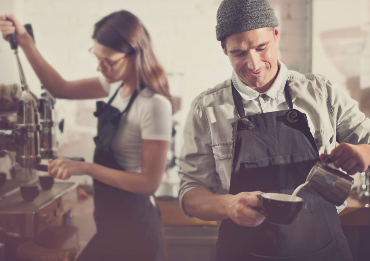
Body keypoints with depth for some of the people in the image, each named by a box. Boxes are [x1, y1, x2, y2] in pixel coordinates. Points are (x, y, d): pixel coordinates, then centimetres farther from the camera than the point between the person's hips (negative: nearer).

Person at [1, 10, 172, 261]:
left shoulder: (154, 105, -24)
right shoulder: (120, 85, 0)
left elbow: (150, 182, -23)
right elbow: (60, 88, 9)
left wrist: (85, 168, -24)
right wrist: (25, 42, 0)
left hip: (130, 224, -8)